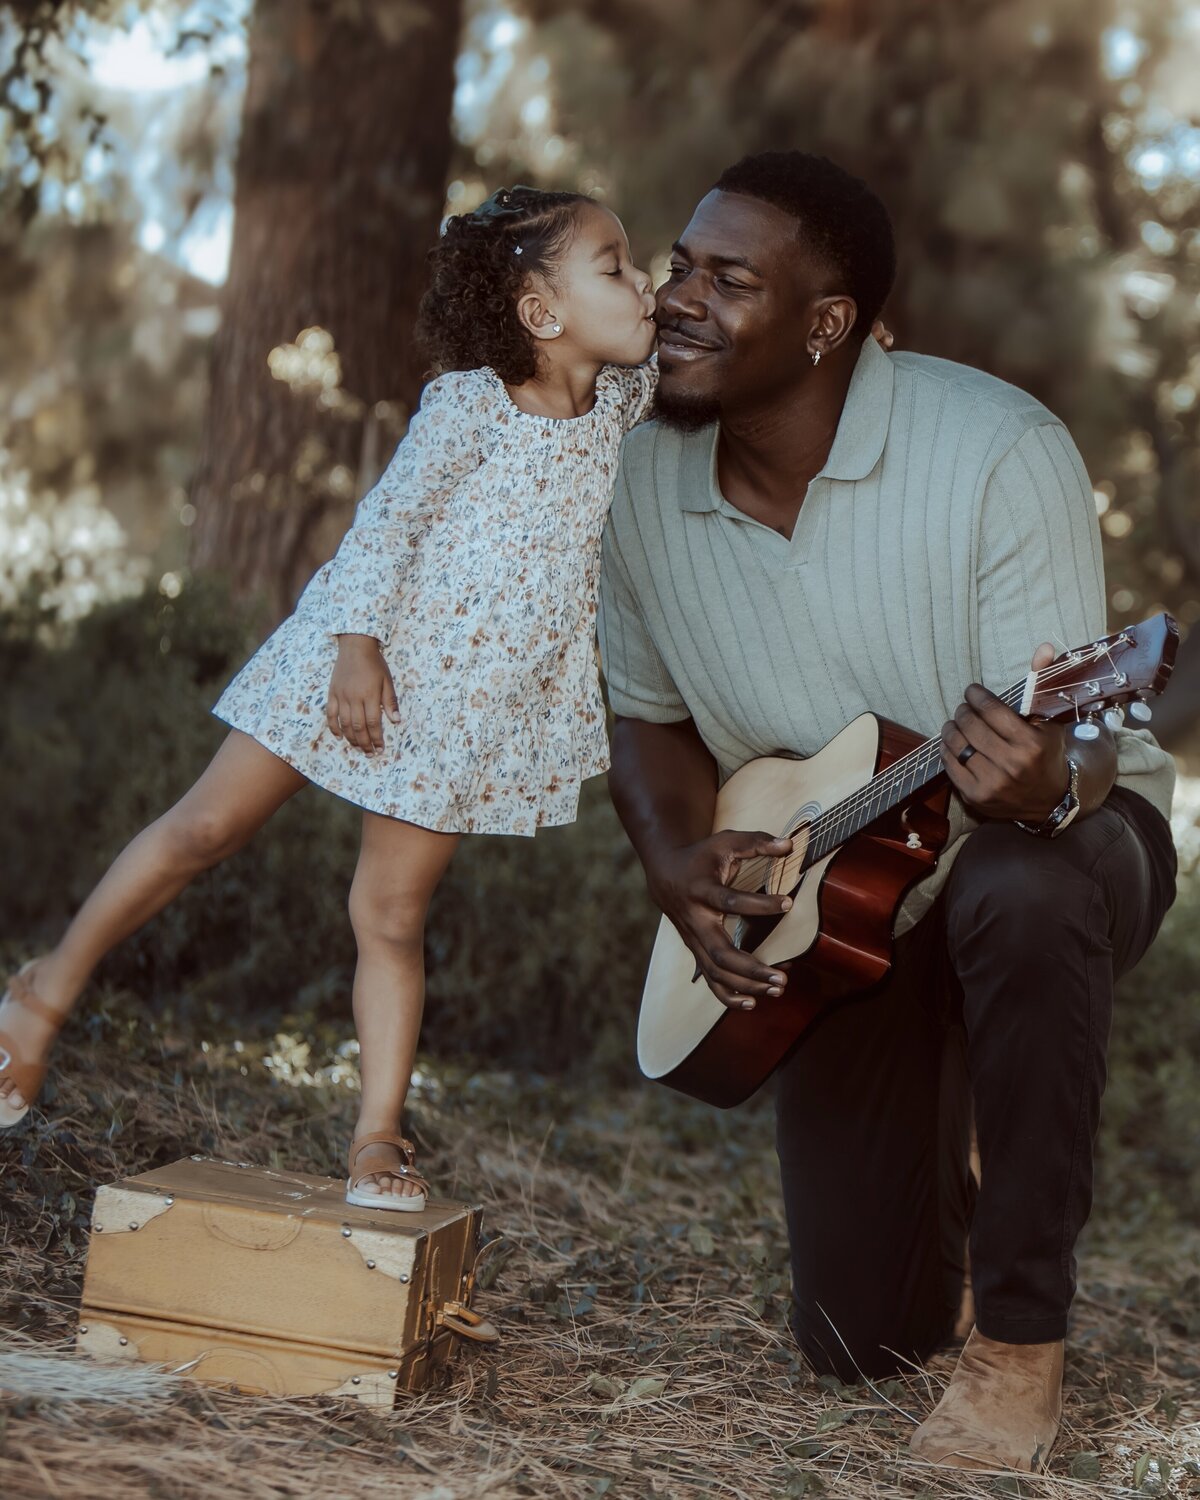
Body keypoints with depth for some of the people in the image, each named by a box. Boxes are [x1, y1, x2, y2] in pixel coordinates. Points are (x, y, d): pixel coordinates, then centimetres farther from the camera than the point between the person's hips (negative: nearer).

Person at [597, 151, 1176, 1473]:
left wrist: (1041, 785, -51)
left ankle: (1022, 1339, -22)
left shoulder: (996, 450, -25)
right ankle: (940, 1189, 39)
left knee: (1020, 900, -44)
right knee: (860, 1339, 0)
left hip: (1055, 845, -4)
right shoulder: (647, 484, -9)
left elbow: (1076, 750, -26)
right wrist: (677, 859, -15)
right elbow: (651, 719, 6)